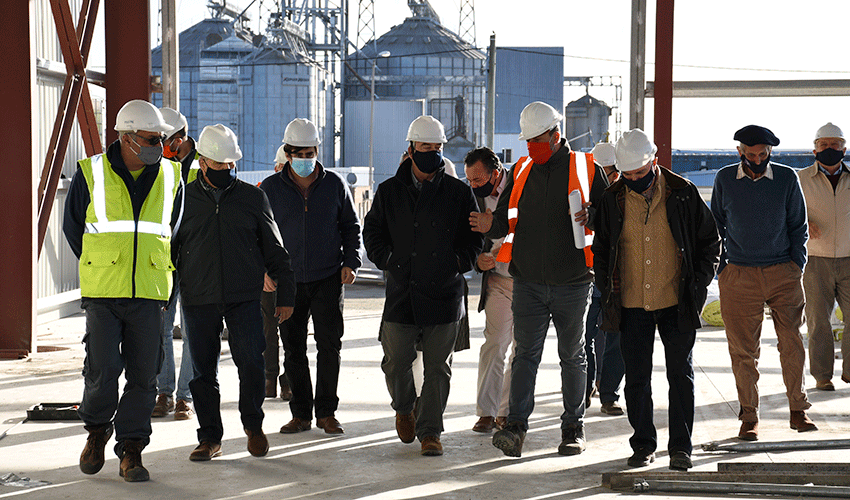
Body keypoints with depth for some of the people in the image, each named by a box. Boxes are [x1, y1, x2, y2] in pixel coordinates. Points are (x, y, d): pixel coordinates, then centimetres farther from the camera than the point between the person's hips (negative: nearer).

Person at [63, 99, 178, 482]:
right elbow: (72, 226, 13)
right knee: (103, 371, -8)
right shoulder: (91, 174, -1)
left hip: (149, 292, 2)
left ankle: (131, 452, 9)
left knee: (143, 375, 0)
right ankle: (97, 430, 19)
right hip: (102, 291, -2)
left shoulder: (170, 175, 7)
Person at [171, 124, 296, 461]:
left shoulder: (252, 197, 7)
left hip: (245, 298, -1)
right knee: (203, 370, 4)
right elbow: (168, 250, 15)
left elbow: (275, 251, 11)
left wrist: (285, 295, 7)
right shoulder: (184, 199, 7)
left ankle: (253, 425, 12)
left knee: (251, 362, -10)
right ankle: (210, 437, 15)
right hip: (199, 300, 1)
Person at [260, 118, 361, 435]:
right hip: (288, 281, 1)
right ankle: (301, 413, 13)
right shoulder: (271, 189, 3)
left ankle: (326, 412, 9)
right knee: (293, 350, 4)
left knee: (330, 346, -2)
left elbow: (351, 226, 12)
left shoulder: (334, 185, 4)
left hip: (329, 279, -1)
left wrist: (351, 261, 0)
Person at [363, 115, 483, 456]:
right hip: (401, 292, 1)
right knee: (396, 362, 4)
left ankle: (430, 431, 11)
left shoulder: (458, 193, 3)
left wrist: (457, 263, -3)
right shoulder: (389, 191, 6)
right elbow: (372, 232, 13)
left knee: (438, 367, 1)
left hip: (444, 293, -1)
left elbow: (475, 236, 10)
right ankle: (404, 409, 33)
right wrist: (387, 260, 0)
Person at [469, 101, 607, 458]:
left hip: (572, 283, -2)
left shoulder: (586, 169, 1)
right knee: (525, 353, -6)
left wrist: (591, 218, -18)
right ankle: (516, 427, -12)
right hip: (528, 282, 2)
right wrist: (491, 225, -10)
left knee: (572, 355, 9)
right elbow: (508, 218, 13)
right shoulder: (521, 171, 10)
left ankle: (573, 428, 17)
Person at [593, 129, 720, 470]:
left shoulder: (682, 193, -3)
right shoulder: (613, 199, 2)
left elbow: (710, 242, 5)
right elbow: (601, 248, 14)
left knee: (680, 374, 1)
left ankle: (681, 446, 9)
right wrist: (608, 289, 3)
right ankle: (643, 445, 17)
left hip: (677, 303, -2)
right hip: (632, 305, 2)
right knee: (636, 378, 5)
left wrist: (697, 285, -4)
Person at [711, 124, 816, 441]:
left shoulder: (787, 178, 2)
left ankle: (798, 411, 11)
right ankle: (749, 417, 9)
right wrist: (722, 267, 7)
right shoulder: (725, 180, 3)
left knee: (792, 343, -2)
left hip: (783, 273, 0)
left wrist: (797, 265, 3)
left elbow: (798, 225, 10)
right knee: (744, 349, 0)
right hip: (739, 274, 0)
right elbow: (715, 225, 13)